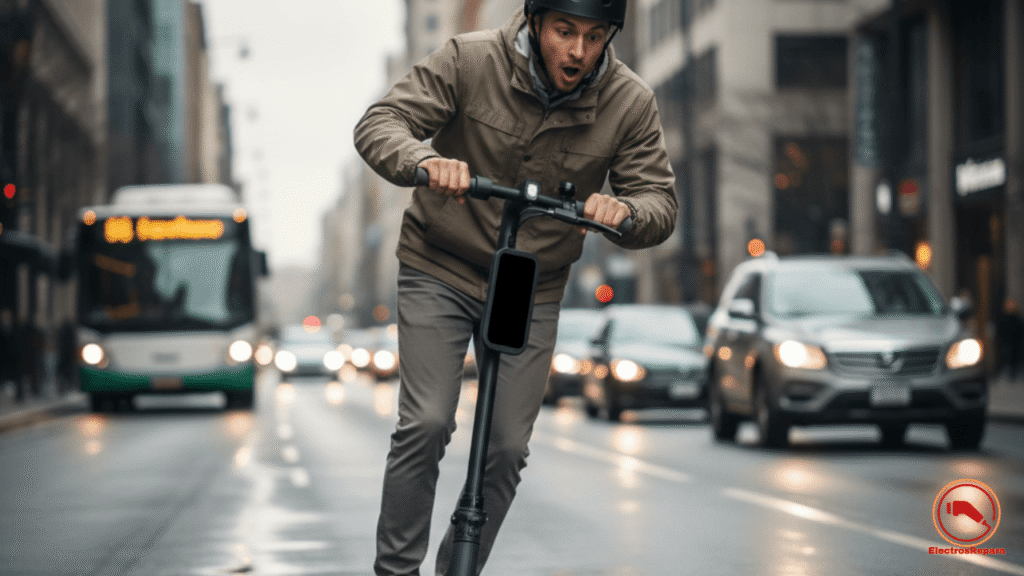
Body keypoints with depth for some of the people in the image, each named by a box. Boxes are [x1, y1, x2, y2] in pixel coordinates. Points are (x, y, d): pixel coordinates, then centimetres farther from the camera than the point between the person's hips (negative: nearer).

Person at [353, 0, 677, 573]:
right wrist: (425, 160, -41)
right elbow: (381, 123, -18)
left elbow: (661, 201, -11)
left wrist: (625, 209, -36)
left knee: (508, 448, 0)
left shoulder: (631, 102, -13)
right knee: (426, 425, -14)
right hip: (439, 270, -2)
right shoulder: (470, 60, -17)